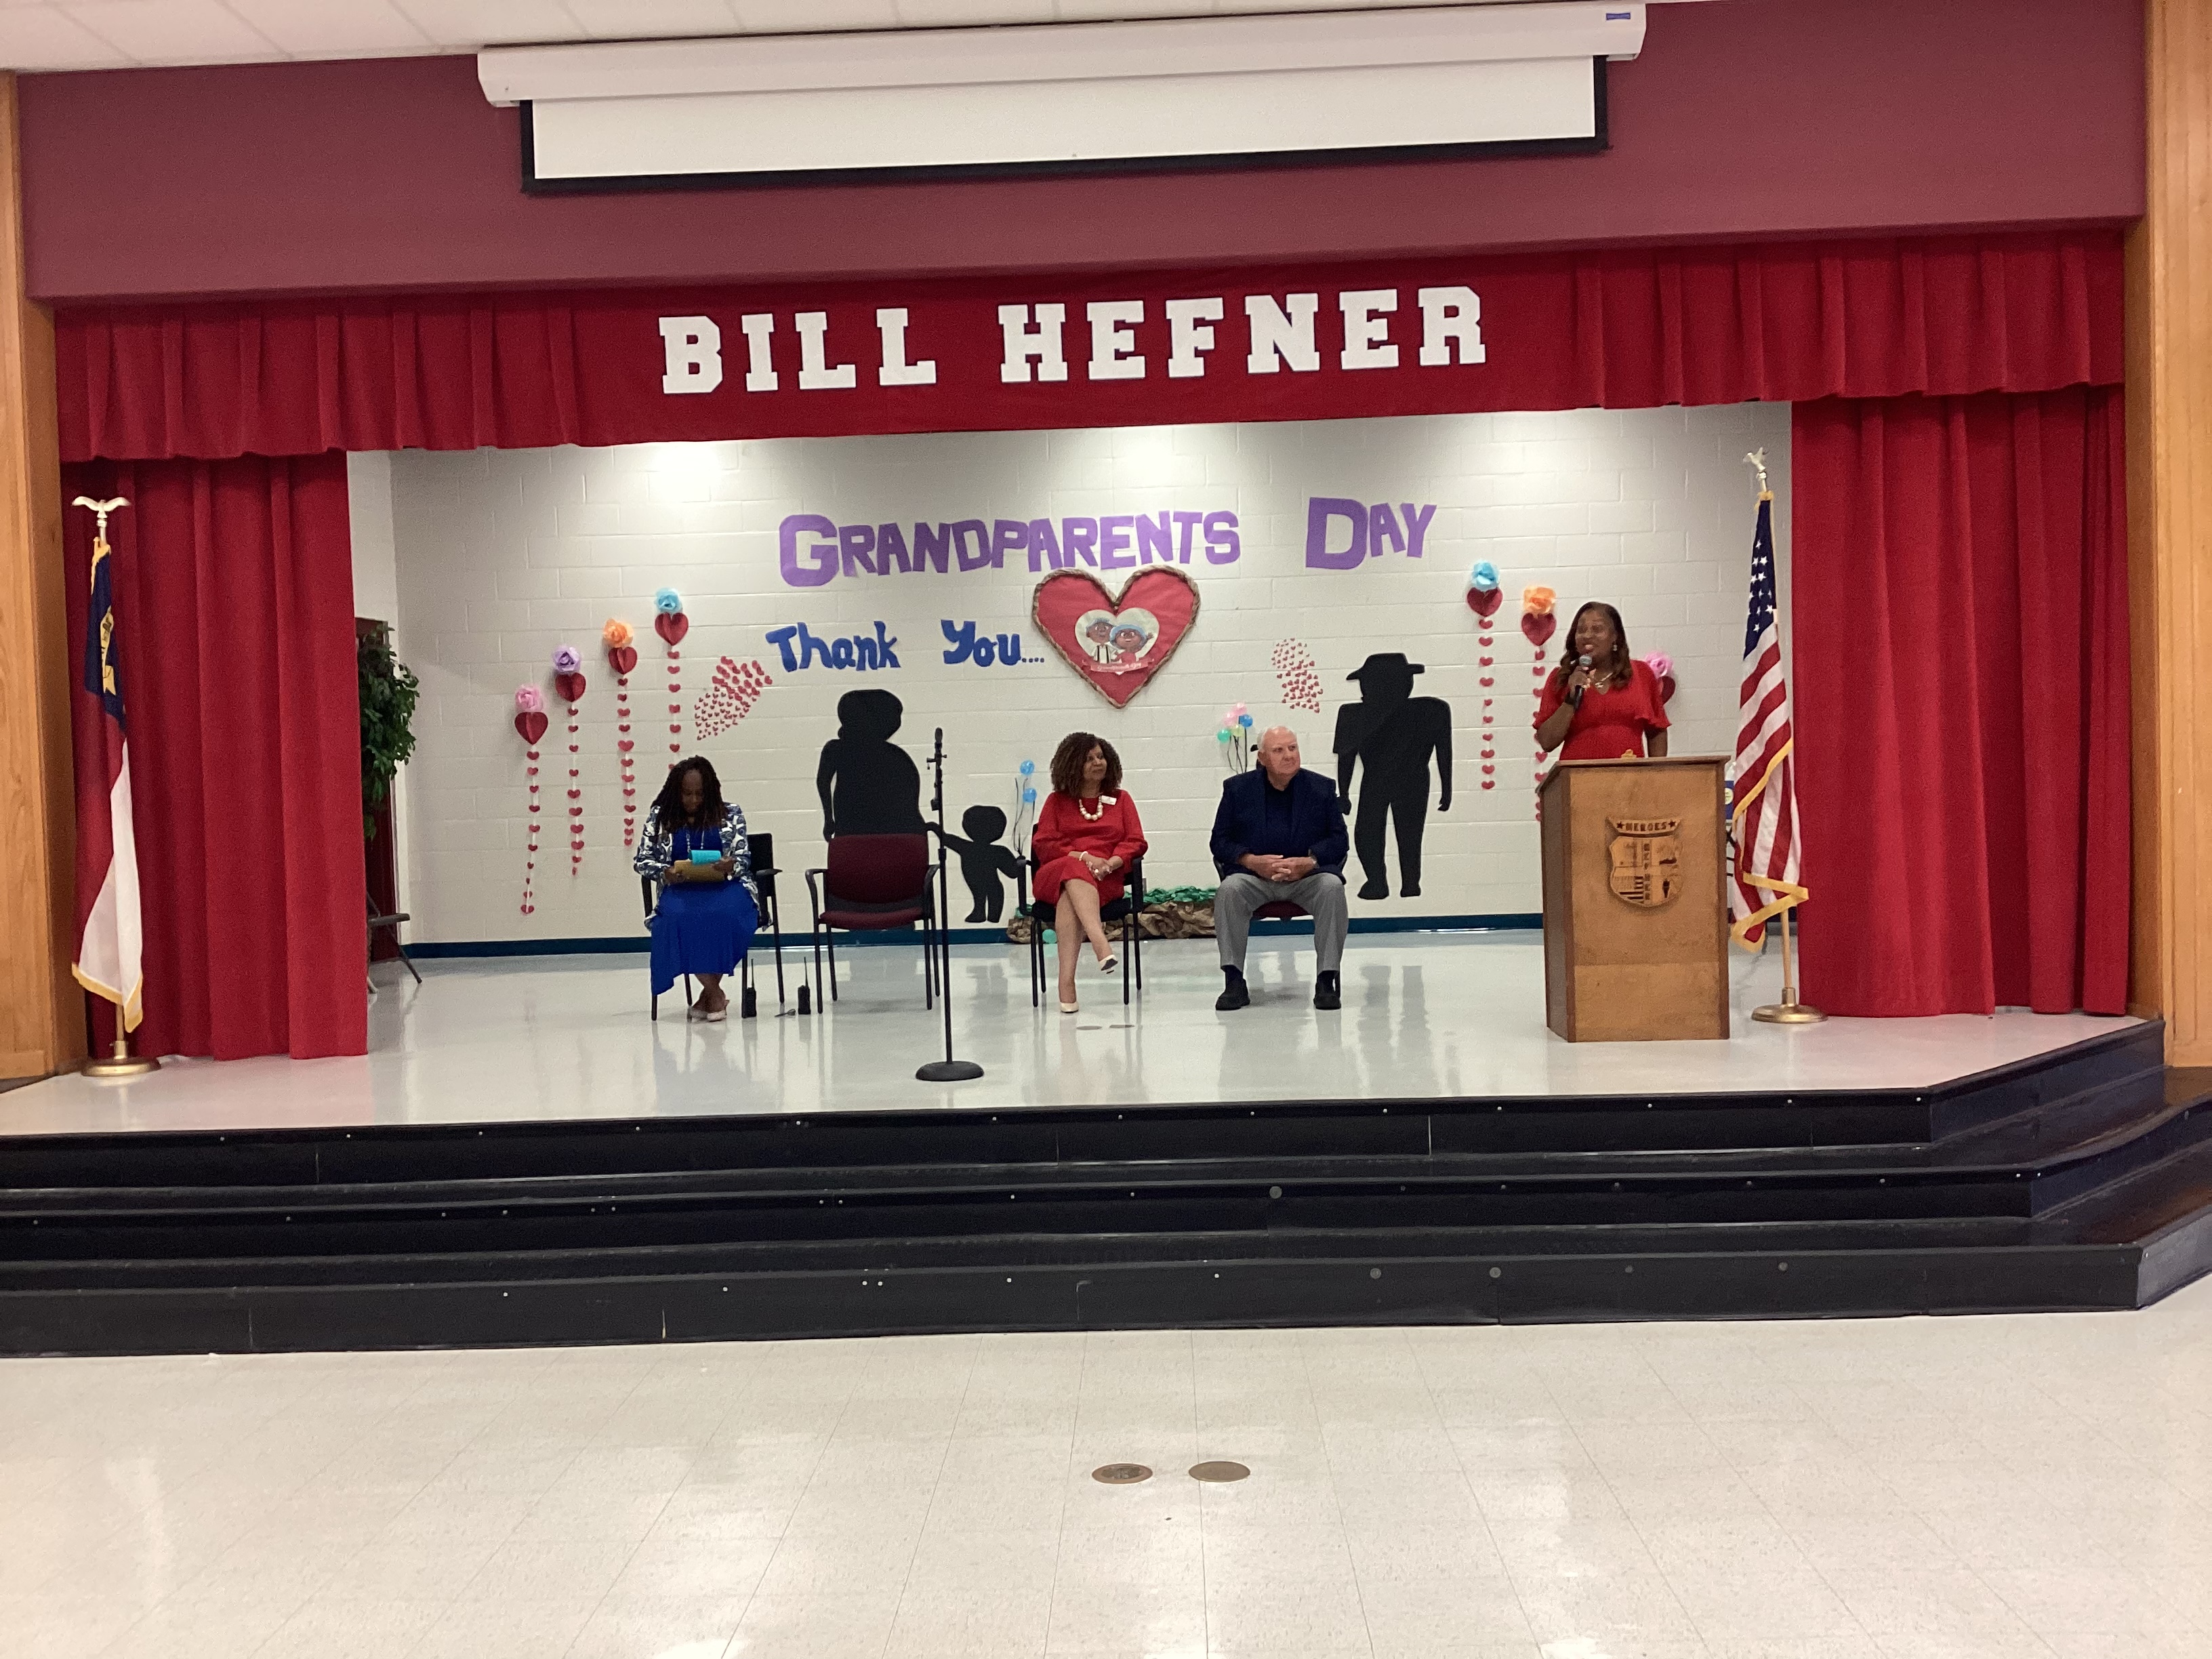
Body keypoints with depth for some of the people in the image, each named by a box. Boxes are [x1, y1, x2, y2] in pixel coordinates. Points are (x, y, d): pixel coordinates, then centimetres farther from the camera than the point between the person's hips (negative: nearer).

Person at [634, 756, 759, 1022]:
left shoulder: (730, 813, 10)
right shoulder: (659, 817, 12)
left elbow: (744, 858, 6)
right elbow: (642, 860, 11)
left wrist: (730, 866, -19)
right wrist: (665, 872, -11)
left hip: (725, 886, -1)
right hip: (680, 890, 1)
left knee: (723, 914, -36)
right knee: (678, 917, -35)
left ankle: (708, 994, -18)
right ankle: (715, 994, -22)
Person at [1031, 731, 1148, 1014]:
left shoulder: (1120, 799, 24)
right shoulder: (1057, 800, 20)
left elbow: (1136, 842, 11)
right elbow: (1042, 845, 7)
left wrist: (1111, 862, -12)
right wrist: (1083, 856, -10)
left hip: (1105, 878, 0)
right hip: (1056, 876, 0)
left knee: (1070, 895, -37)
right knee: (1075, 871, -40)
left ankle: (1067, 981, -54)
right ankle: (1102, 946, -62)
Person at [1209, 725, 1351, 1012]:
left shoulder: (1322, 788, 8)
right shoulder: (1237, 788, 7)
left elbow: (1340, 840, 7)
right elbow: (1220, 841, 6)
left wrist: (1309, 862, -12)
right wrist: (1252, 861, -13)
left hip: (1307, 875, 0)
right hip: (1254, 875, 0)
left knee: (1332, 887, -31)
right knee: (1229, 889, -31)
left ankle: (1327, 980, -25)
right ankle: (1234, 982, -26)